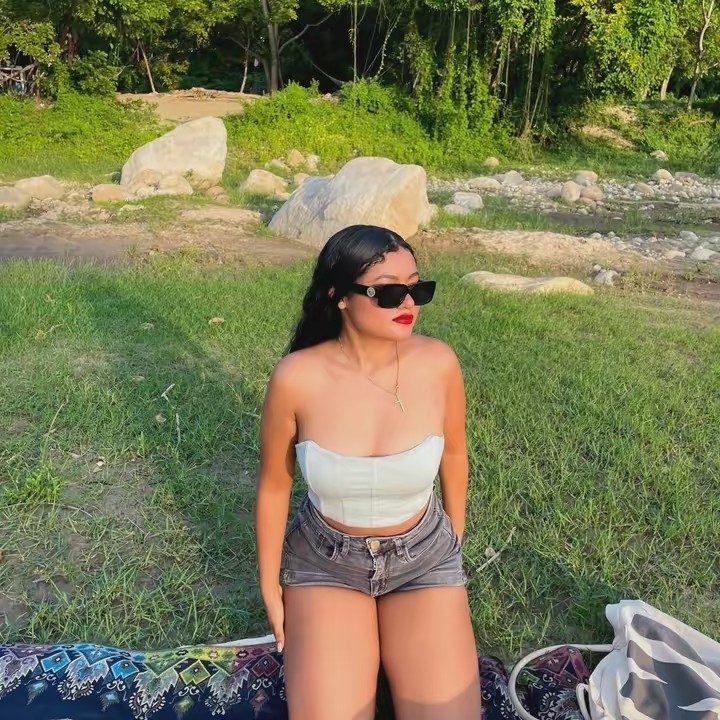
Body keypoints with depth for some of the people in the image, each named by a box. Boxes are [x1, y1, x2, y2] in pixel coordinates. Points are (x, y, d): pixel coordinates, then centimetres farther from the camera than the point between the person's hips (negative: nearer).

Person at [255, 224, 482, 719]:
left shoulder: (437, 363, -19)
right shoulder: (297, 378, -23)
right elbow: (274, 487, -7)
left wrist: (456, 537, 15)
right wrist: (270, 587, 3)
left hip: (424, 557, 1)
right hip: (325, 560, -1)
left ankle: (389, 641, 22)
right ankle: (368, 640, 20)